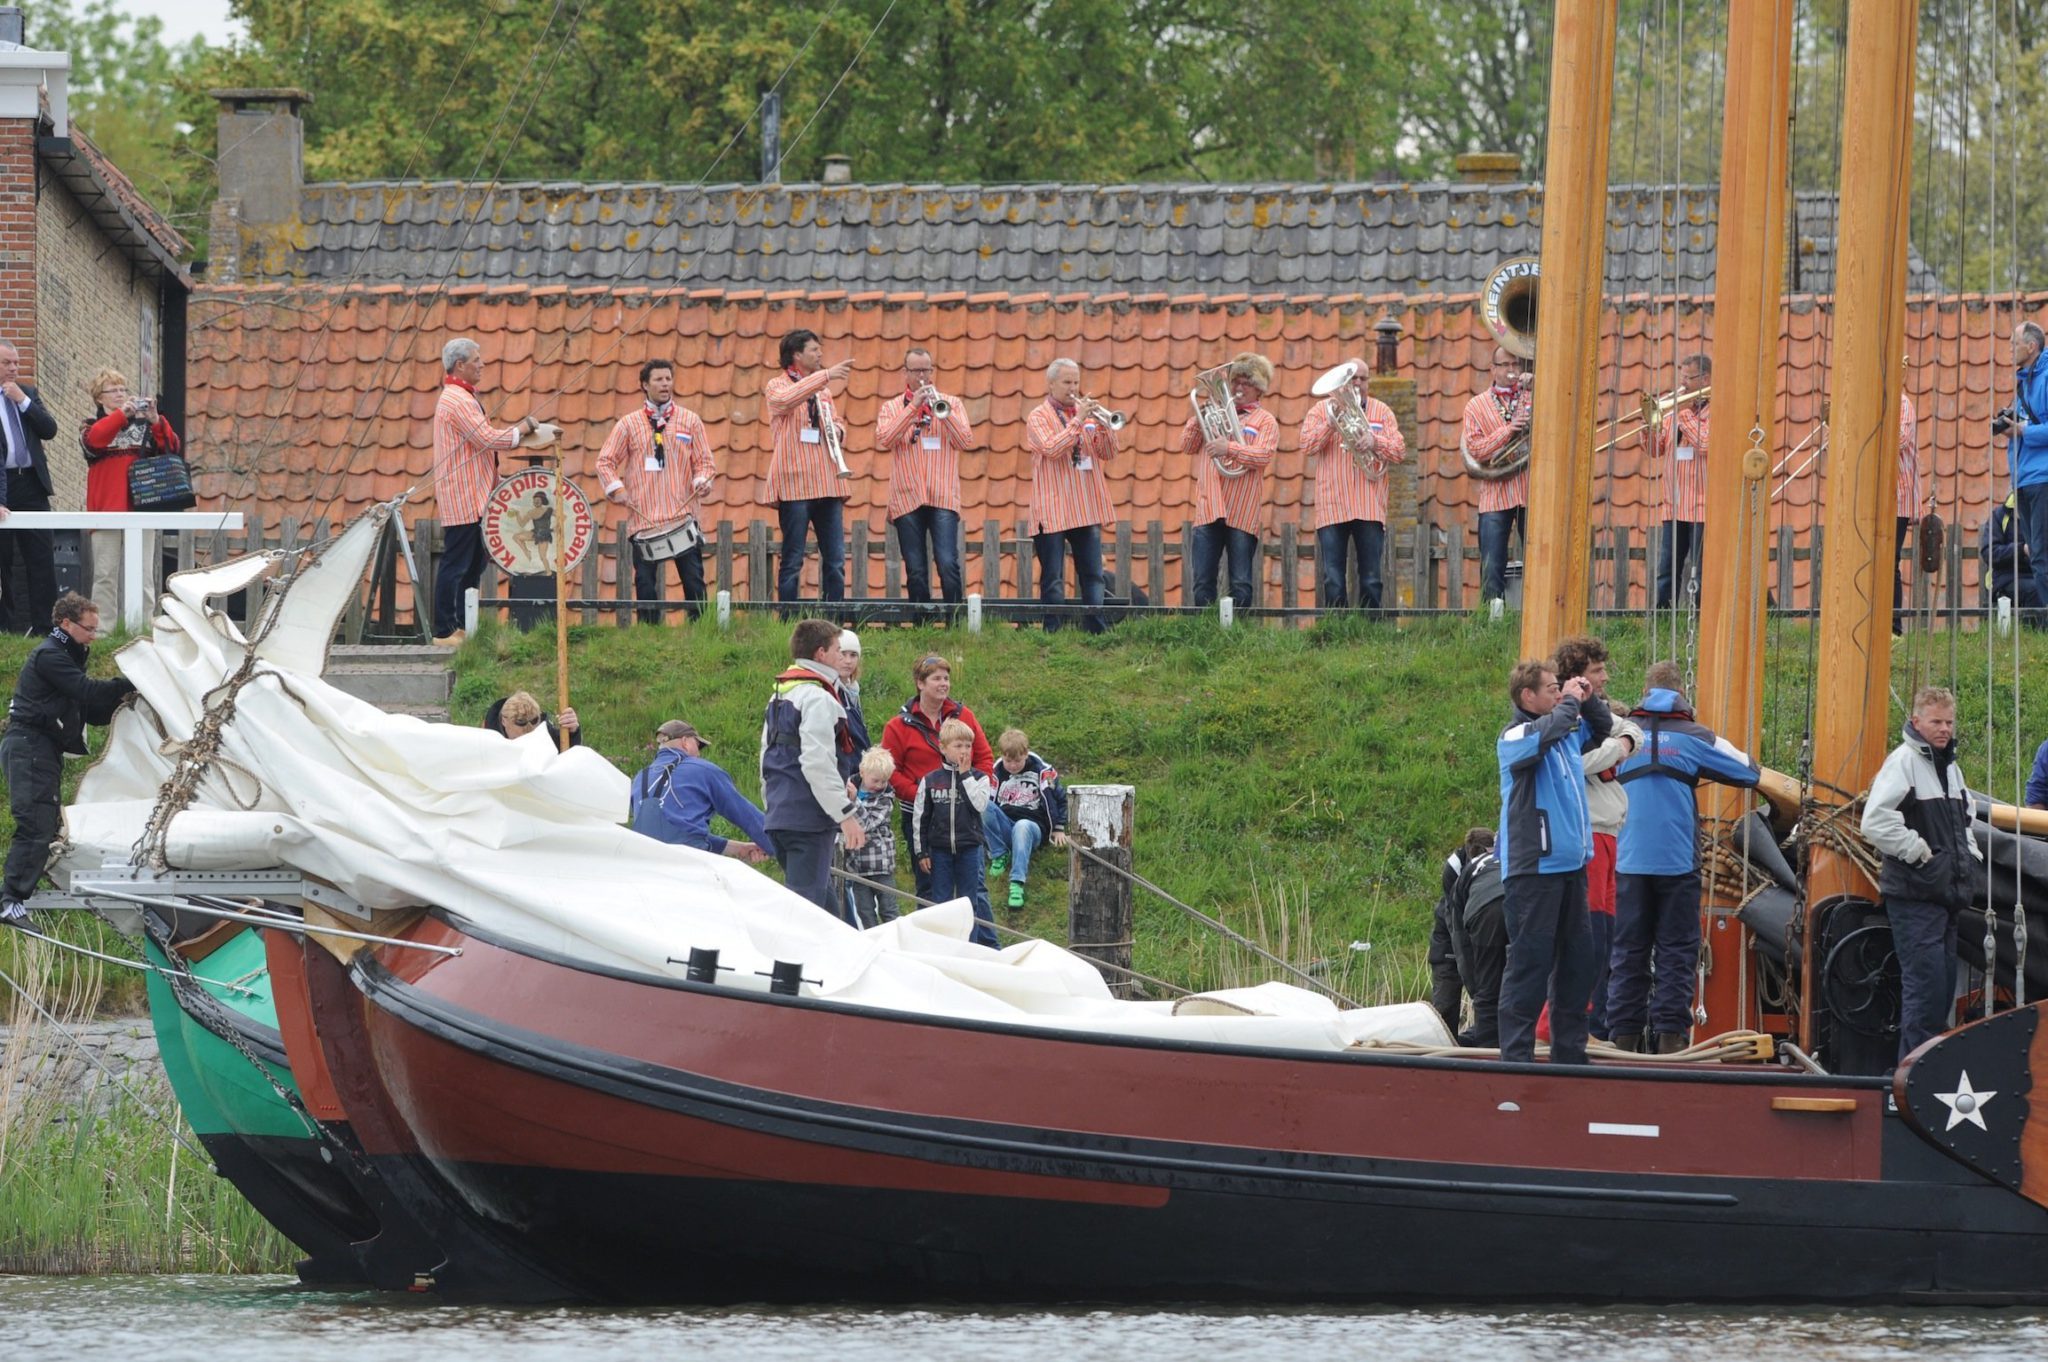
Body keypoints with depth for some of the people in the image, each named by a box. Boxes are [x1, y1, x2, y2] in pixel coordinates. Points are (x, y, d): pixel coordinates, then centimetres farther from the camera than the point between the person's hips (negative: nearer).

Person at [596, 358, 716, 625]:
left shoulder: (690, 421, 10)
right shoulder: (628, 424, 9)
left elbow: (705, 460, 10)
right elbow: (605, 461, 10)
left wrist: (702, 480, -10)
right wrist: (616, 488, -7)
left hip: (682, 515, 0)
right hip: (644, 519, 0)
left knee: (693, 579, -5)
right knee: (645, 583, 2)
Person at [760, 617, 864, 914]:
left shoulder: (779, 695, 18)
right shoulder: (817, 697, -12)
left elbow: (766, 757, 23)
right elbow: (818, 763, -20)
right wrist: (846, 813, -19)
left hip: (780, 816, 10)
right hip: (809, 820, -10)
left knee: (825, 909, 15)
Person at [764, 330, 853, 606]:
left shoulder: (822, 391, 19)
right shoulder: (778, 386, -1)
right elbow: (785, 400, -24)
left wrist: (838, 430, 2)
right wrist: (826, 375, -28)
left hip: (827, 485, 6)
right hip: (794, 485, -6)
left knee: (835, 561, 3)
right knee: (793, 561, -5)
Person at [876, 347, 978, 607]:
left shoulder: (952, 403, 12)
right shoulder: (891, 408, 11)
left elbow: (966, 442, -1)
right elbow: (883, 440, -8)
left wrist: (943, 411, -13)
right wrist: (913, 407, -13)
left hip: (943, 498, -1)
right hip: (907, 498, 1)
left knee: (948, 565, -14)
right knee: (916, 571, 0)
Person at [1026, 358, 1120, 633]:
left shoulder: (1086, 412, 13)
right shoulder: (1038, 417, -1)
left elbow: (1108, 453, 7)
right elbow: (1051, 448, -18)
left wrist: (1104, 425, -10)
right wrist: (1078, 421, -20)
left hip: (1086, 508, 5)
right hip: (1053, 512, -5)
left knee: (1092, 576, 4)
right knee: (1053, 579, -4)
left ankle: (1095, 631, 5)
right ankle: (1053, 632, -2)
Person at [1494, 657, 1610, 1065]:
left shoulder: (1569, 734, 14)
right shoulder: (1514, 737, -11)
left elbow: (1602, 727, 33)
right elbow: (1542, 735, -33)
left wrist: (1588, 701, 13)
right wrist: (1570, 704, -17)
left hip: (1571, 864, 9)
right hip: (1533, 868, -9)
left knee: (1577, 960, 13)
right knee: (1530, 962, -10)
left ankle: (1569, 1051, 22)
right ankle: (1516, 1057, -9)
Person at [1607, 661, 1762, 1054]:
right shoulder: (1695, 737, 1)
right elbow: (1749, 772, 8)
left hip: (1630, 861, 2)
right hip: (1678, 860, -2)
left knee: (1628, 952, 5)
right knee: (1676, 953, 1)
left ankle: (1623, 1038, 1)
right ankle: (1669, 1037, -5)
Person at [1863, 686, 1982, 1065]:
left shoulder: (1950, 766, 17)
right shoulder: (1903, 761, -11)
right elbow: (1877, 822, -22)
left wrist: (1970, 857, 17)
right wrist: (1918, 852, -17)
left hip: (1947, 892, 9)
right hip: (1914, 895, -9)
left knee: (1945, 987, 11)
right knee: (1926, 981, -12)